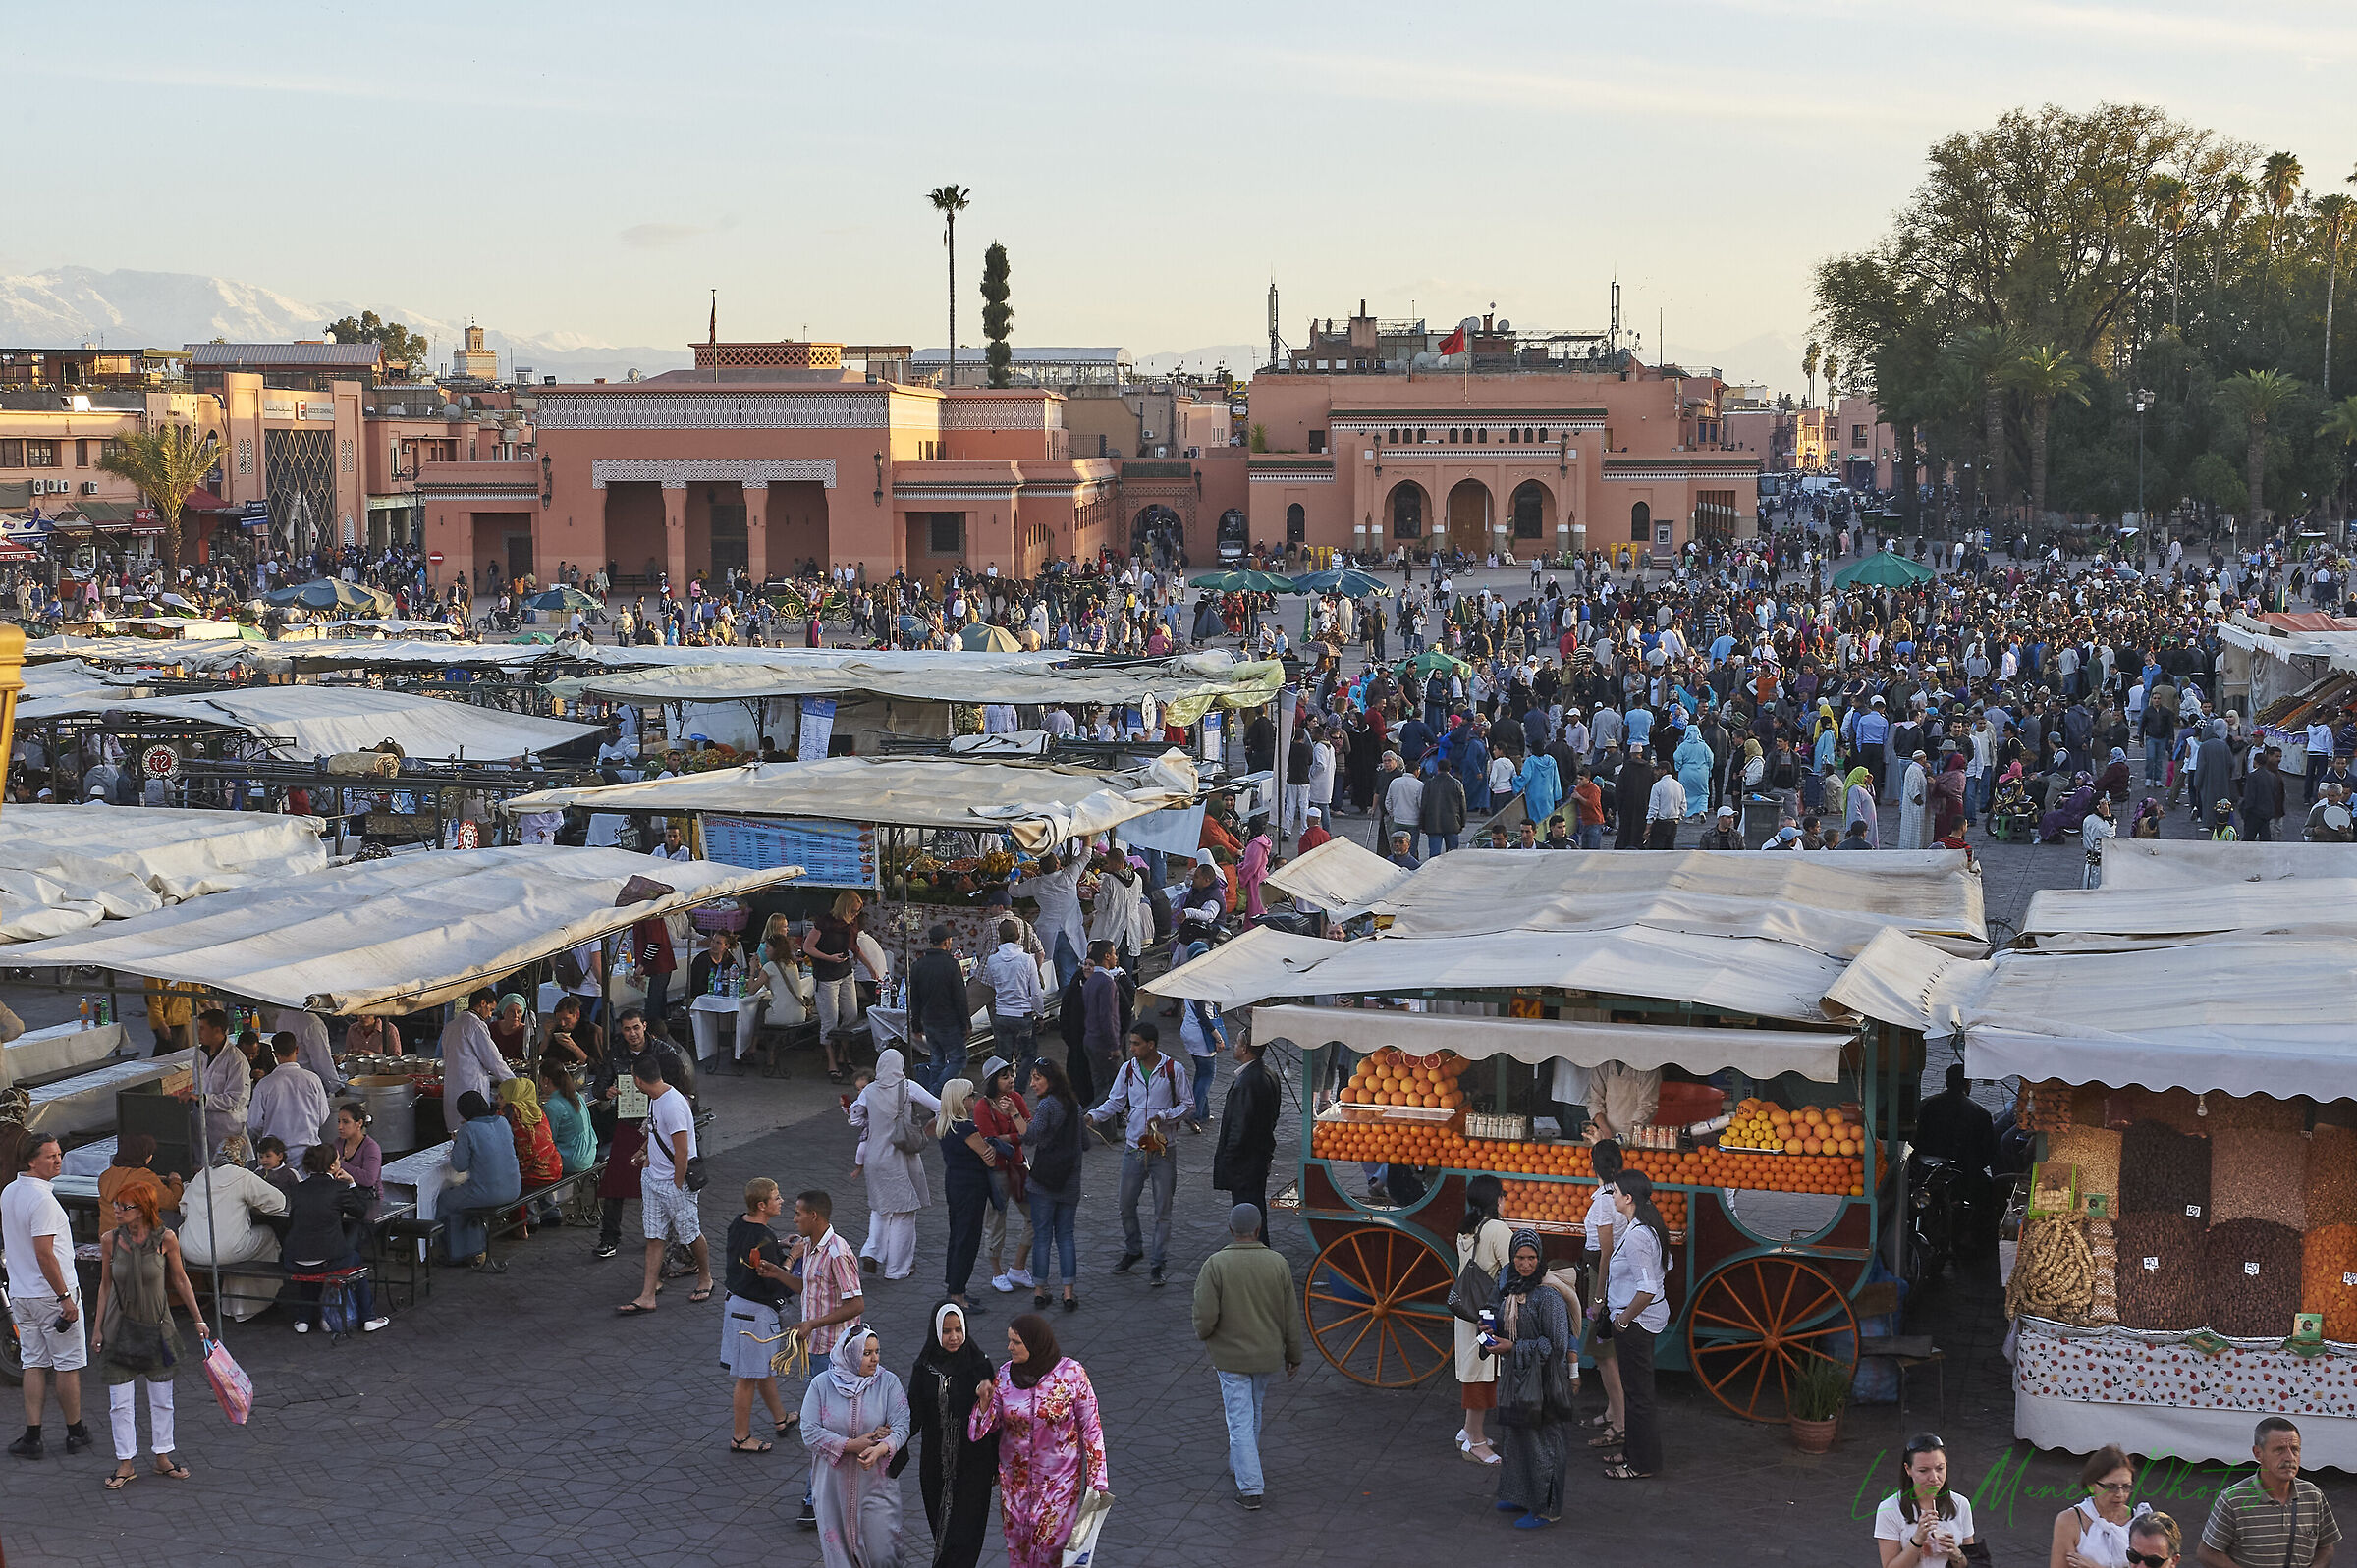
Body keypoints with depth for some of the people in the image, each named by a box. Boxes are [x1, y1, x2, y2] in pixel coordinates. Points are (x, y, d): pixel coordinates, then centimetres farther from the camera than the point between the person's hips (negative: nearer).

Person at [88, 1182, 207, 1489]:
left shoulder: (165, 1239, -12)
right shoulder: (110, 1240, -8)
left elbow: (180, 1279, 1)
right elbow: (105, 1285, 4)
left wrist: (198, 1319, 4)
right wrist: (99, 1328, 5)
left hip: (157, 1326, 0)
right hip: (120, 1327, 0)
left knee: (162, 1398, 10)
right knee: (120, 1401, 4)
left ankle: (162, 1457, 26)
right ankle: (126, 1463, 18)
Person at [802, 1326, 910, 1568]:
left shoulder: (888, 1383, -3)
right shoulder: (821, 1385, -3)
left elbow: (901, 1425, -12)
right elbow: (810, 1432, -9)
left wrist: (880, 1448, -32)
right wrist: (851, 1445, -18)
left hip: (876, 1484, 0)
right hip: (834, 1485, 0)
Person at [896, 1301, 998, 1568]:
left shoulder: (979, 1364, -7)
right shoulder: (924, 1368, -2)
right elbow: (914, 1415, -6)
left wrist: (998, 1464, 2)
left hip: (973, 1465, -3)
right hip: (935, 1464, 3)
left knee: (963, 1536, -7)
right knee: (941, 1531, 14)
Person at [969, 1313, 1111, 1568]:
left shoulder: (1071, 1374, -15)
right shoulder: (1005, 1374, -5)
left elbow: (1090, 1428, -8)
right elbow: (990, 1424, 3)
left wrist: (1097, 1481, -8)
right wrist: (985, 1401, -19)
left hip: (1059, 1478, -3)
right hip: (1016, 1477, 4)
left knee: (1051, 1546, -6)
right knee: (1018, 1546, 11)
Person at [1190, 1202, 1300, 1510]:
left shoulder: (1215, 1265, -17)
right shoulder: (1278, 1263, -8)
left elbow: (1205, 1316, -19)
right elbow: (1291, 1316, -2)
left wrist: (1203, 1335, 5)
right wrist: (1294, 1355, 11)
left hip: (1230, 1355, -3)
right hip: (1267, 1354, 3)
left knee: (1240, 1420, 2)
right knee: (1254, 1411, 23)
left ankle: (1250, 1488, -1)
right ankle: (1239, 1466, 41)